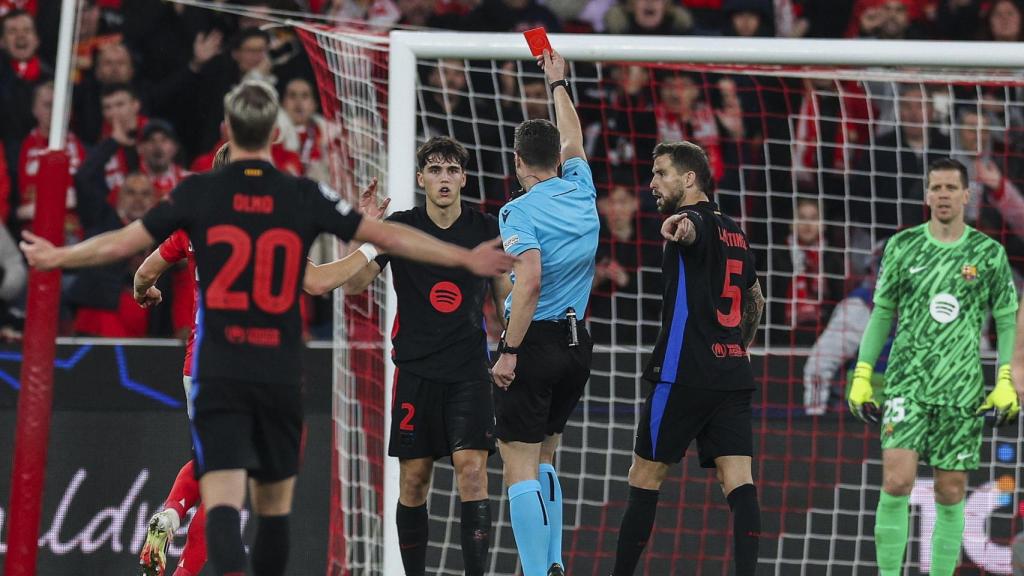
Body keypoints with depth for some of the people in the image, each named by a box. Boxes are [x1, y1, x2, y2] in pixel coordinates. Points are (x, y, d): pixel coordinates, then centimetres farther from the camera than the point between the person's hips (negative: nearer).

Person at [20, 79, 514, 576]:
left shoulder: (198, 193, -1)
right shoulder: (305, 197, 1)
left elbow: (124, 242, 8)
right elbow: (388, 237, 6)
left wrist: (56, 257, 25)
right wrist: (468, 259, 17)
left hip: (218, 374, -2)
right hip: (281, 375, 2)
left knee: (222, 501, -12)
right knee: (274, 504, 16)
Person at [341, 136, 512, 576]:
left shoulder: (486, 229, 4)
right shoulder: (400, 227, 0)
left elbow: (507, 297, 13)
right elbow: (355, 284, -8)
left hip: (470, 370, 0)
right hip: (416, 370, 0)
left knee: (472, 468, -14)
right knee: (413, 479, 3)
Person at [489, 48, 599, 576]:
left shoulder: (521, 211, -11)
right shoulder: (581, 193, 7)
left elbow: (530, 282, -23)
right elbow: (572, 141, 27)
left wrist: (509, 351, -19)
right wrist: (558, 83, 41)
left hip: (535, 341, -7)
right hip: (577, 343, 7)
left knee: (520, 467, -5)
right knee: (543, 459, 19)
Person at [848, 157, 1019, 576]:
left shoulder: (989, 253, 3)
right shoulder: (902, 247, 5)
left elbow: (1007, 320, 8)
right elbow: (882, 313, 12)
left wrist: (1006, 381, -3)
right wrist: (862, 376, 7)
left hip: (963, 391, 1)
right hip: (907, 384, -1)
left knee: (950, 494, 3)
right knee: (897, 483, -14)